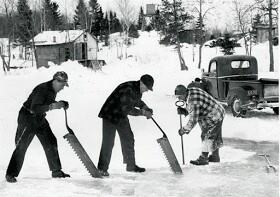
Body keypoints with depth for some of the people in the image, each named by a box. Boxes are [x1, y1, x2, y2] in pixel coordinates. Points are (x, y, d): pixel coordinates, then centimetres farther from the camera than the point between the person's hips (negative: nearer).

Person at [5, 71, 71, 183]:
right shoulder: (42, 89, -26)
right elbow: (34, 108, -33)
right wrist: (52, 106, -41)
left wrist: (61, 104, 1)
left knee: (51, 143, 7)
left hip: (40, 119, 9)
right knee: (21, 146, -8)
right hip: (27, 118, -9)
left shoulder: (53, 90, 2)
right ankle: (11, 174, 0)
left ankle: (56, 171, 17)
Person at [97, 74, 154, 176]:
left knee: (128, 139, 11)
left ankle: (131, 165, 23)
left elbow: (136, 101, 19)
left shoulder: (138, 90, -2)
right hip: (110, 116, -9)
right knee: (108, 143, -9)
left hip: (122, 116, 9)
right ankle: (102, 169, 0)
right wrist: (143, 112, -25)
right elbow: (127, 109, -31)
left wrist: (145, 107, 0)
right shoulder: (128, 89, -30)